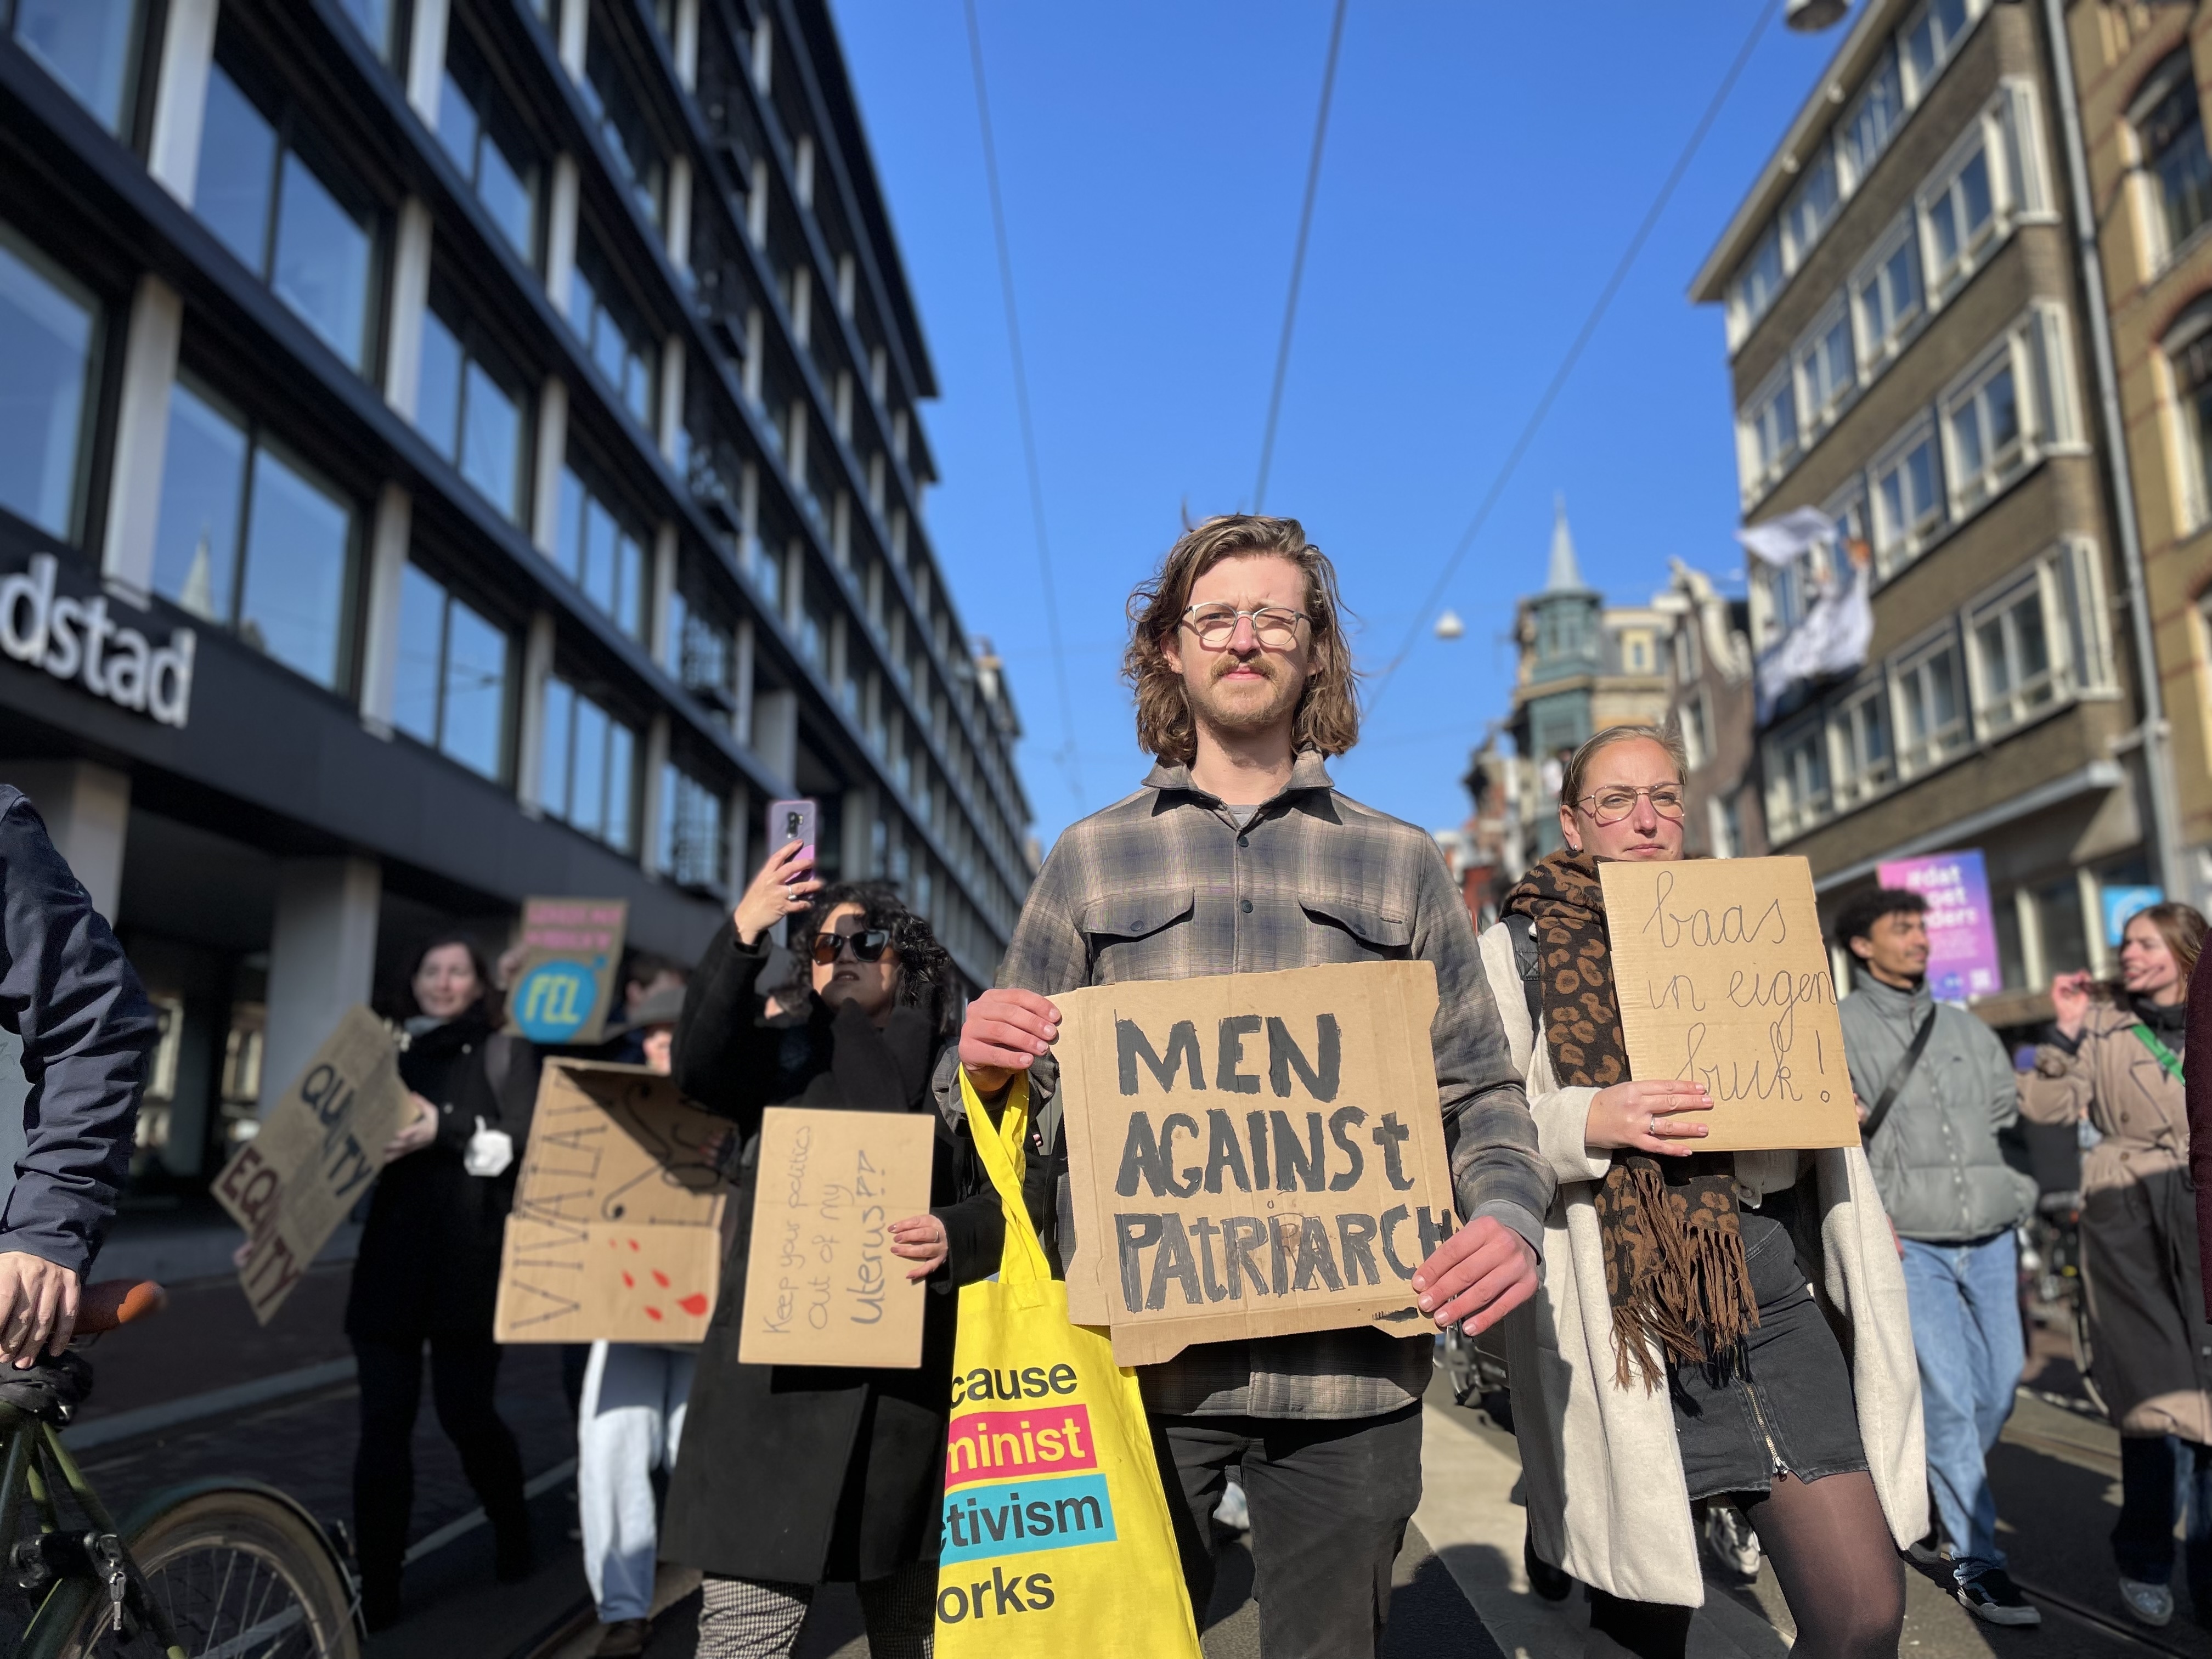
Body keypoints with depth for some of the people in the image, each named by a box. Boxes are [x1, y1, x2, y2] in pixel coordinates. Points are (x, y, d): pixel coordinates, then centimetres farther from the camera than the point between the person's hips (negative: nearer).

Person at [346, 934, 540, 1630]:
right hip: (391, 1257, 3)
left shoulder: (506, 1053, 5)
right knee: (383, 1422, 1)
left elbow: (518, 1142, -8)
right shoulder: (392, 1054, 15)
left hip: (470, 1259, -3)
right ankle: (376, 1589, 10)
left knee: (464, 1412, 1)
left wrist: (445, 1130, -22)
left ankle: (513, 1533, 28)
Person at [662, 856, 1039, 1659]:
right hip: (781, 1369, -1)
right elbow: (697, 1065, -11)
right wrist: (744, 929, -22)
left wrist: (951, 1237, -16)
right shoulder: (780, 1054, 10)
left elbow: (998, 1206, 7)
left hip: (911, 1375, 1)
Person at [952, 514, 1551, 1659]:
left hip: (1350, 1363, 1)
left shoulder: (1399, 864, 10)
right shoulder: (1090, 858, 9)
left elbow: (1480, 1091, 10)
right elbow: (1014, 1096, 12)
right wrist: (981, 1065, -11)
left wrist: (1509, 1216, -10)